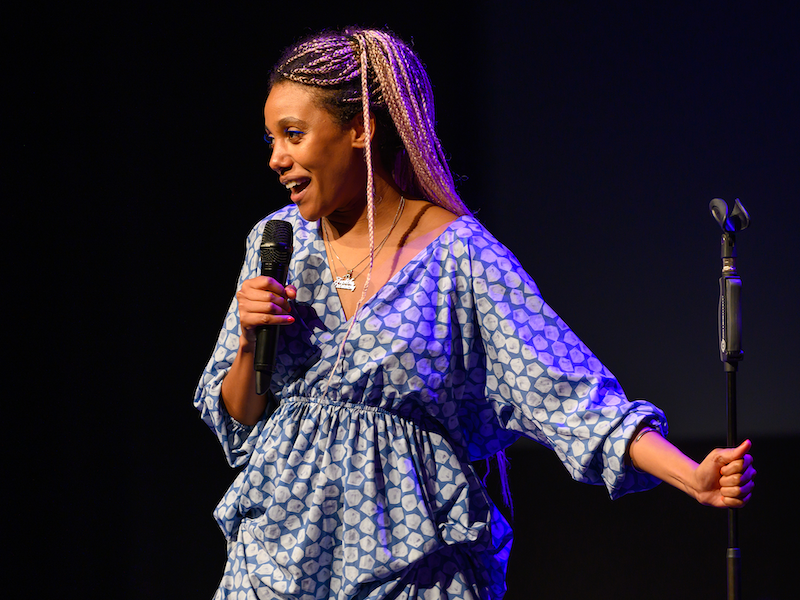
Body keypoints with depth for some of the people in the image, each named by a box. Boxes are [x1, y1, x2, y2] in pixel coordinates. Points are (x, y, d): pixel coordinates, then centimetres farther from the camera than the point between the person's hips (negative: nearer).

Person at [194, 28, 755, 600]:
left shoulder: (461, 256, -9)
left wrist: (694, 478, -28)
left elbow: (569, 390, -16)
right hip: (281, 550, 4)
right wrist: (251, 343, -12)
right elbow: (233, 422, 9)